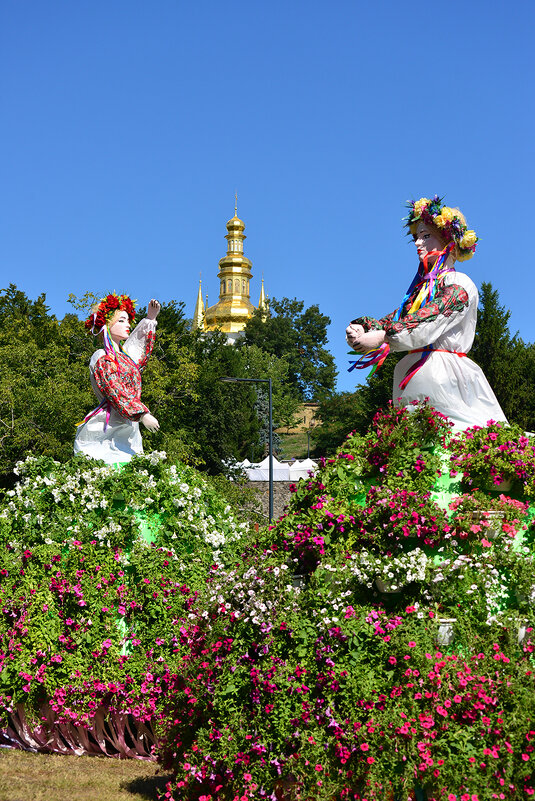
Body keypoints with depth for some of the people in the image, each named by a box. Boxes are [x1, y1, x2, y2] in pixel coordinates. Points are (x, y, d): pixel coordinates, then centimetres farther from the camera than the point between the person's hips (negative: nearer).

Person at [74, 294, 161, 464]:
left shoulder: (124, 355, 21)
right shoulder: (102, 358, -4)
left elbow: (142, 353, 44)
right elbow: (115, 392, -15)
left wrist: (150, 319, 47)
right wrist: (142, 414, -22)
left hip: (127, 432, 8)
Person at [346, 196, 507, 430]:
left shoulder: (460, 284, -2)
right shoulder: (421, 288, 23)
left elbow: (430, 324, -17)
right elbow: (395, 319, 13)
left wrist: (381, 336, -25)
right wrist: (360, 327, -7)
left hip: (442, 377, -7)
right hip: (413, 378, 7)